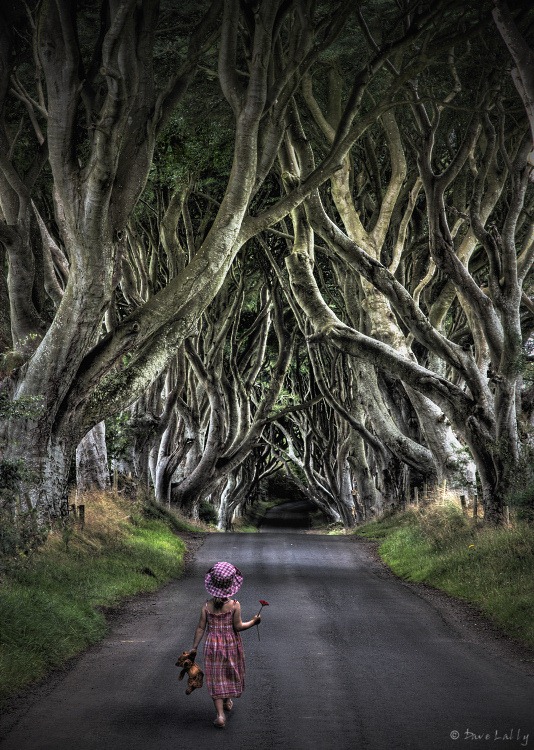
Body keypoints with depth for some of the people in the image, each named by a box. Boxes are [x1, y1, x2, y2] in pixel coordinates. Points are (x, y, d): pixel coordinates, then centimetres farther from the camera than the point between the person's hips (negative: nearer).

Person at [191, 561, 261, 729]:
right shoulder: (234, 605, -14)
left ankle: (220, 714, -3)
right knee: (230, 672, 23)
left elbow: (200, 628, -5)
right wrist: (253, 622, 3)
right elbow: (238, 626, -12)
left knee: (215, 678, 5)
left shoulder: (207, 606, -8)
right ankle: (227, 701, 45)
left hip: (212, 645, 0)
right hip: (231, 644, 0)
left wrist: (194, 647, 3)